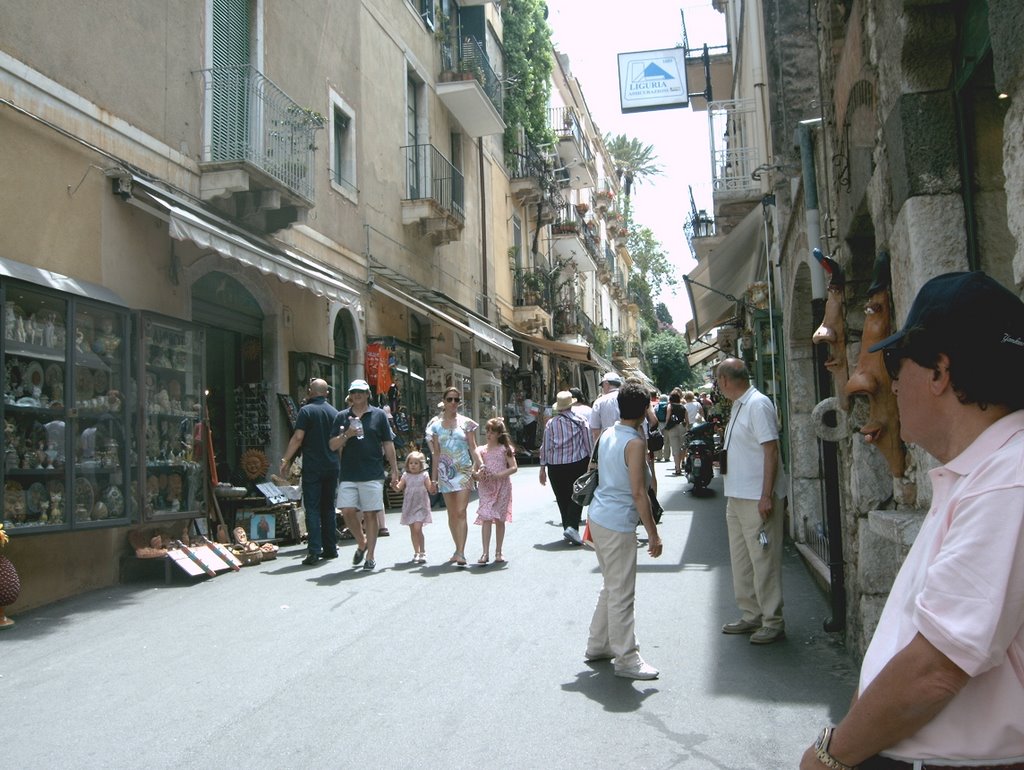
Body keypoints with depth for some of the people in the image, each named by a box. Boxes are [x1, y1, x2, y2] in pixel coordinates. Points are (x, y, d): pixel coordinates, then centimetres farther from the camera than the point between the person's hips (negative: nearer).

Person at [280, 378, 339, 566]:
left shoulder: (306, 411, -5)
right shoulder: (335, 412, 11)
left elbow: (298, 437, -11)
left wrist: (286, 460, -6)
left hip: (312, 466, -5)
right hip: (332, 466, 5)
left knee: (312, 508, -4)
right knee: (328, 507, 13)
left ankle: (314, 550, -12)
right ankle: (330, 548, 15)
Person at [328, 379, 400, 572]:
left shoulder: (379, 415, 5)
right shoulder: (342, 417, 10)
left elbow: (388, 444, 7)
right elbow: (333, 445, 7)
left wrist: (394, 471, 4)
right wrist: (347, 435, -12)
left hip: (372, 474, -2)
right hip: (348, 474, 2)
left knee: (370, 514, 0)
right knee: (348, 512, -4)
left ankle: (370, 555, 10)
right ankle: (362, 543, 21)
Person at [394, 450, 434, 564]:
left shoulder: (424, 475, -1)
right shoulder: (406, 476, 7)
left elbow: (431, 490, -2)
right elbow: (398, 488, 4)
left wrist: (433, 487, -24)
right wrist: (394, 485, -17)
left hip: (421, 506, -4)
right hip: (409, 506, 4)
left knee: (417, 529, -15)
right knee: (412, 530, 9)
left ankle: (423, 553, -6)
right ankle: (416, 553, 20)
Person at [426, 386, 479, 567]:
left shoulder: (466, 423, 3)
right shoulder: (436, 425, 8)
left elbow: (473, 448, 2)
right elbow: (436, 453, 10)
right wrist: (433, 477, 8)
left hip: (463, 471, -3)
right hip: (445, 471, 3)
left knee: (460, 512, -12)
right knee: (451, 513, 8)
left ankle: (460, 553, -16)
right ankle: (459, 550, 19)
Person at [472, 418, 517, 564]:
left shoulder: (505, 449, 2)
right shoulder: (481, 450, 8)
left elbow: (514, 467, -6)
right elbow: (474, 470, 9)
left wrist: (497, 476, -17)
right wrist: (478, 475, -15)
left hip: (502, 487, -1)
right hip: (486, 488, 1)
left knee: (499, 519, 5)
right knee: (486, 518, -10)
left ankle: (498, 552, 15)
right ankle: (485, 553, -12)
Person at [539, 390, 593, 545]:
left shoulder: (550, 423, 2)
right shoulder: (579, 421, -2)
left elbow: (545, 446, 2)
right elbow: (588, 442, -1)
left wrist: (543, 468, 8)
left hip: (555, 466, 2)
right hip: (577, 463, -2)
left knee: (563, 499, 12)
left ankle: (567, 527, 18)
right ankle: (572, 527, -13)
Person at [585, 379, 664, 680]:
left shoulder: (607, 434, 7)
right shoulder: (635, 442, -17)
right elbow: (639, 492, -19)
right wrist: (653, 534, -15)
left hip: (598, 517, 9)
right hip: (618, 524, -9)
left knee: (611, 587, 21)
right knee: (621, 594, 0)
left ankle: (598, 645, 30)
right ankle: (626, 660, 8)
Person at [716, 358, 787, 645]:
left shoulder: (758, 404, -15)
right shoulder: (739, 406, 13)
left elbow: (771, 450, -19)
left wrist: (766, 496, -22)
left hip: (758, 499, -10)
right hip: (737, 497, 10)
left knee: (764, 561, -2)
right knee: (741, 560, 15)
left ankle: (773, 622, 9)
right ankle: (751, 615, 26)